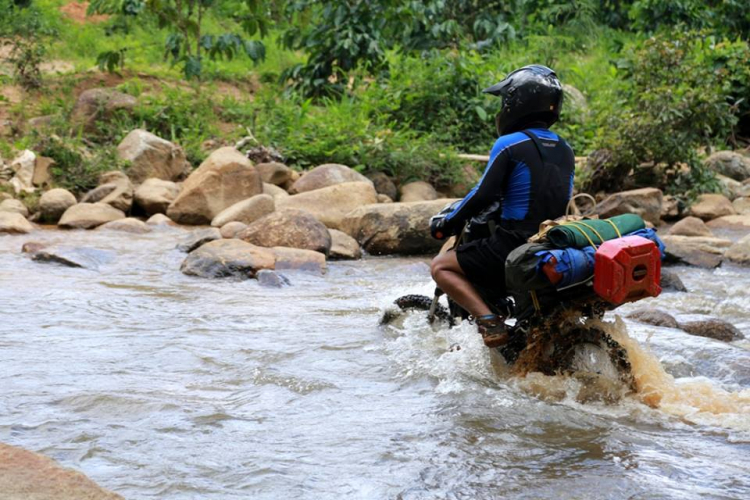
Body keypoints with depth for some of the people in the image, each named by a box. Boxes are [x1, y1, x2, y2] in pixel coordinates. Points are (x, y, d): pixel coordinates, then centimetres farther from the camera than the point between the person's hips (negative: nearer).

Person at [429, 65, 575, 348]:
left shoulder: (509, 145, -10)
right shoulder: (565, 151, 11)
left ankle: (489, 322, -14)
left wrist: (446, 223, 1)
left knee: (441, 266, 5)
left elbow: (484, 195, -13)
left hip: (513, 245, -7)